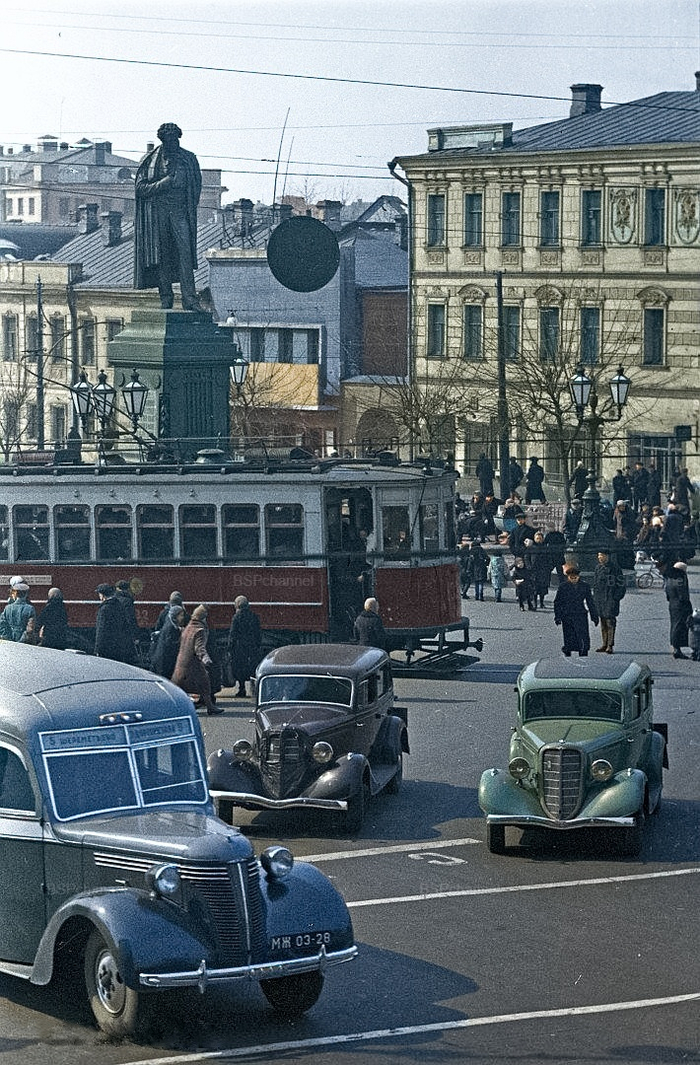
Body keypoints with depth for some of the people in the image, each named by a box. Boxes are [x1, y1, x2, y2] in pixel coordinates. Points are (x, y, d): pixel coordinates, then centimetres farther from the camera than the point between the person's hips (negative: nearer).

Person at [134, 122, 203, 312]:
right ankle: (165, 299, 7)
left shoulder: (189, 159, 11)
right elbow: (140, 188, 3)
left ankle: (189, 299, -19)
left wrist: (190, 208, 4)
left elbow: (196, 186, 16)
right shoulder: (150, 161, 7)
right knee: (161, 258, 1)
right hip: (157, 214, 0)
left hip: (180, 213, 0)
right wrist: (162, 184, -12)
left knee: (185, 253, -13)